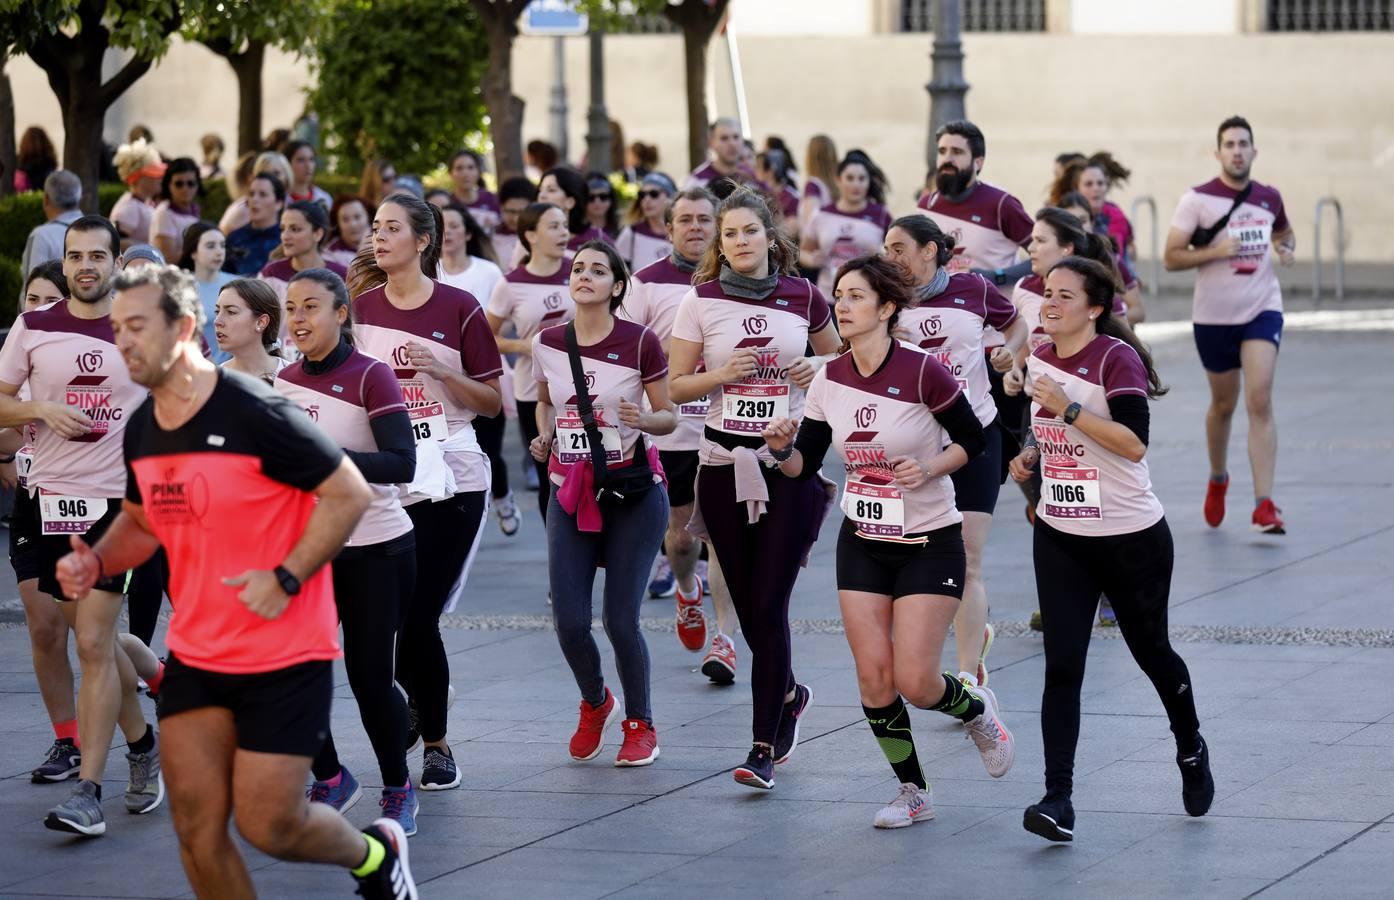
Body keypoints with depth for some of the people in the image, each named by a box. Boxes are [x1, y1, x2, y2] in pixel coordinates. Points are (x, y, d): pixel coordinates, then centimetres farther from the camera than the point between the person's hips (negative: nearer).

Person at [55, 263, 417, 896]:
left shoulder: (255, 415, -18)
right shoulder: (141, 430, 4)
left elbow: (350, 493, -14)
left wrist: (285, 578, -21)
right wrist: (95, 562, -1)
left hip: (284, 655, -6)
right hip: (194, 655, 6)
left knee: (268, 825, -4)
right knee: (196, 829, 1)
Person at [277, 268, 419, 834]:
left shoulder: (371, 376, -13)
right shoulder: (285, 380, 6)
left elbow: (402, 464, -23)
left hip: (377, 552, -5)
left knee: (369, 677, -3)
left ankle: (398, 791, 20)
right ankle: (330, 781, 19)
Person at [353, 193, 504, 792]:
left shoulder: (459, 309, -4)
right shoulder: (361, 309, 6)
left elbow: (492, 401, -2)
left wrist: (440, 369, -16)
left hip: (450, 479, -3)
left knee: (420, 616, -6)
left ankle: (437, 744, 11)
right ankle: (421, 696, 32)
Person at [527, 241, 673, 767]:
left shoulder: (640, 343, -9)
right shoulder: (548, 344, 2)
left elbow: (669, 418, -1)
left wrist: (644, 420, -23)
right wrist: (544, 436, 0)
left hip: (632, 491, -3)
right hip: (570, 491, 3)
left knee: (620, 619, -6)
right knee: (568, 620, -4)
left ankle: (640, 724, 19)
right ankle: (594, 704, 28)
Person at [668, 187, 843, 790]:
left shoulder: (803, 297, 3)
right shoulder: (701, 302, 1)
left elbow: (837, 354, 19)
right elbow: (675, 386, 4)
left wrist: (819, 368, -2)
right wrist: (722, 374, -13)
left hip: (791, 462, -1)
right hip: (725, 462, 2)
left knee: (770, 604, -8)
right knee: (747, 604, 6)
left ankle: (765, 745, -4)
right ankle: (788, 695, 35)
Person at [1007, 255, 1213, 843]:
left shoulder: (1117, 358, -16)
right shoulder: (1038, 359, 5)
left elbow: (1134, 443, -27)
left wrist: (1068, 407, -30)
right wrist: (1030, 455, 5)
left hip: (1132, 539, -5)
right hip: (1060, 539, 5)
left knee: (1150, 651, 12)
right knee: (1062, 667, -7)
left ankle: (1190, 750, 41)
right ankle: (1058, 801, -10)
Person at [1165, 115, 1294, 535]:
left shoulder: (1269, 197, 3)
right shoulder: (1197, 199, -7)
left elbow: (1284, 232, 25)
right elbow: (1172, 258, -9)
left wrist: (1285, 247, 2)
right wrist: (1215, 251, -23)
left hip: (1262, 310, 1)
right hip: (1214, 315, -1)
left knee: (1260, 402, -14)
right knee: (1223, 405, 14)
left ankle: (1264, 505, -18)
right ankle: (1217, 479, 42)